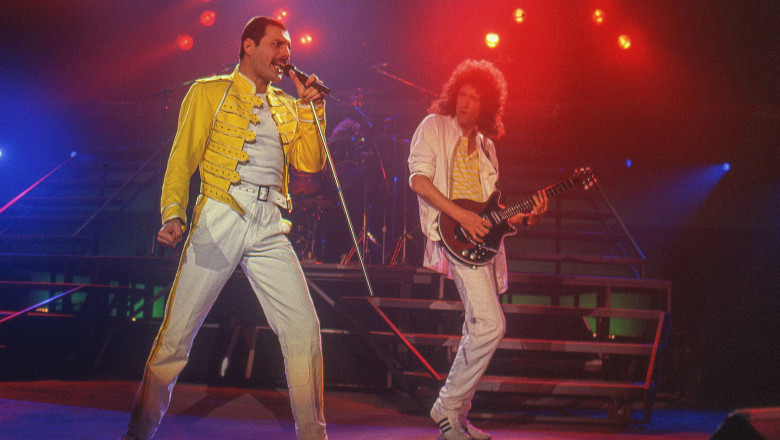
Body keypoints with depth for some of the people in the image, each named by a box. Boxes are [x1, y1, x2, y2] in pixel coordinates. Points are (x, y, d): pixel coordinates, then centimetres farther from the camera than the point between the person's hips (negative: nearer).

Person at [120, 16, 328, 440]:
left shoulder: (286, 106, 20)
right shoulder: (210, 92, 7)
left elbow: (310, 162, 12)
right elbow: (182, 160, 3)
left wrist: (311, 109, 3)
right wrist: (172, 214, -11)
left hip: (269, 230, 4)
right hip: (218, 220, -4)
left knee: (304, 328, -3)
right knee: (178, 330, -4)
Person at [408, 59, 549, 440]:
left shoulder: (486, 146, 21)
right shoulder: (434, 127, 4)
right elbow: (418, 179, -9)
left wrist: (526, 219, 3)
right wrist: (461, 216, -18)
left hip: (482, 238, 8)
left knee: (478, 330, 8)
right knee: (491, 325, -19)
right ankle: (448, 406, -8)